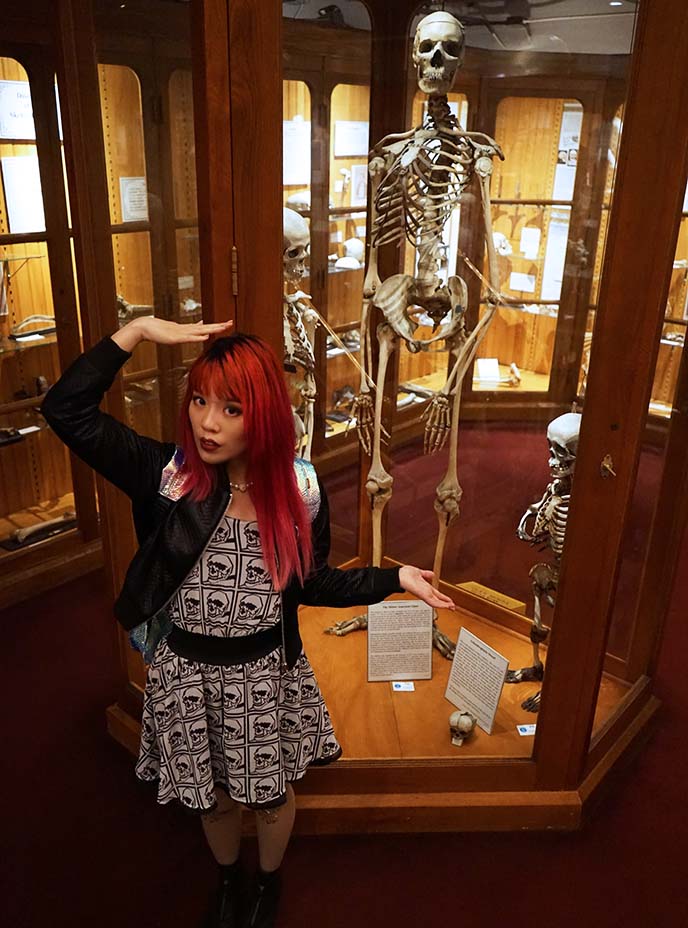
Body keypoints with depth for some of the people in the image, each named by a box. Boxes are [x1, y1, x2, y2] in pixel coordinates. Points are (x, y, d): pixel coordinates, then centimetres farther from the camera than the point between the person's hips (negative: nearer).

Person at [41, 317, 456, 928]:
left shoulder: (299, 492, -14)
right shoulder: (168, 473, -16)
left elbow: (312, 583, -1)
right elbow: (66, 411, -22)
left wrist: (396, 578, -8)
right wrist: (137, 330, -26)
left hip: (267, 673, 0)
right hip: (188, 672, 1)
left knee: (271, 797, 23)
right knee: (213, 798, 24)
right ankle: (228, 879, 58)